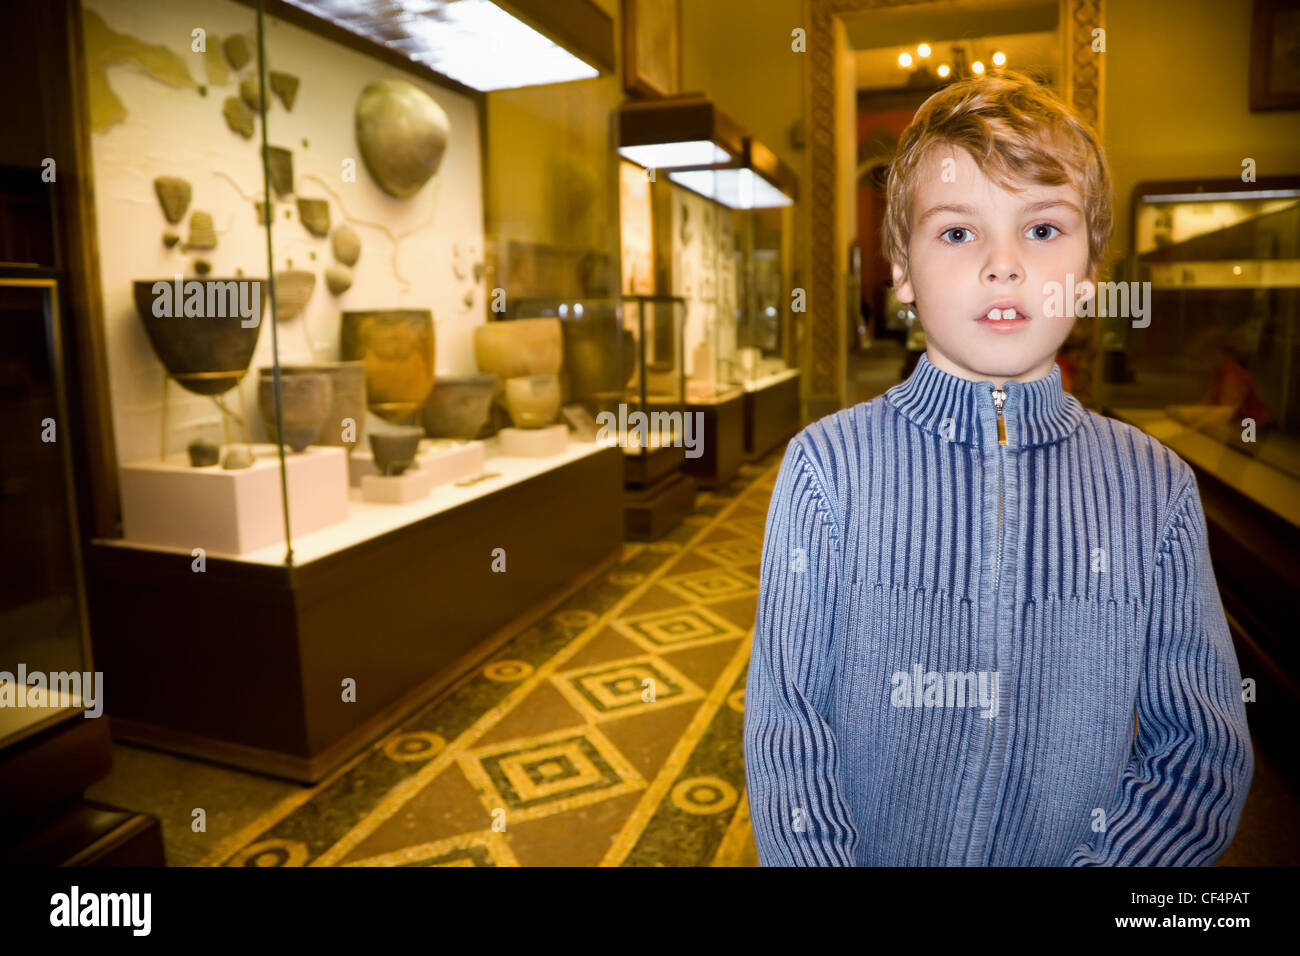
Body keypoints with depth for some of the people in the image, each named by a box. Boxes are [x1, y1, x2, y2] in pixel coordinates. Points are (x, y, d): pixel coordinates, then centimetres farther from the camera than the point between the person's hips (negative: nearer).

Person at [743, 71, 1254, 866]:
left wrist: (1106, 859, -18)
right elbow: (785, 726, -13)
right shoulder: (828, 465, -15)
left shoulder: (1158, 488, -8)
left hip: (1074, 849, 2)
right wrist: (816, 858, -22)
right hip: (871, 849, -1)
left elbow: (1203, 752, -7)